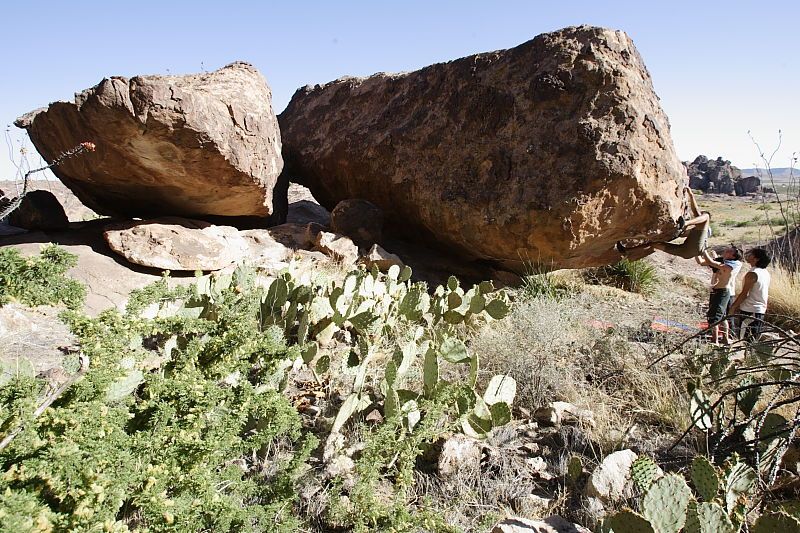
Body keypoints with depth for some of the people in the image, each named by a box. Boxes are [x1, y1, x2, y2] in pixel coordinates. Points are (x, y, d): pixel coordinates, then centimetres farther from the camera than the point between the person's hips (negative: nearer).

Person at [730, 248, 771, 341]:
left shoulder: (752, 274, -18)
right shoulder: (766, 273, 10)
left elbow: (744, 294, -18)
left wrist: (733, 306, -6)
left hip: (749, 311, -9)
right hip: (761, 310, 9)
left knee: (746, 338, -5)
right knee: (754, 339, 16)